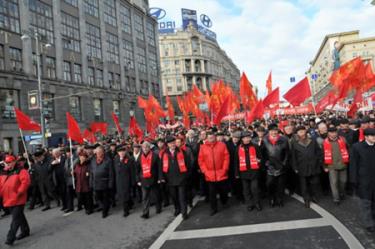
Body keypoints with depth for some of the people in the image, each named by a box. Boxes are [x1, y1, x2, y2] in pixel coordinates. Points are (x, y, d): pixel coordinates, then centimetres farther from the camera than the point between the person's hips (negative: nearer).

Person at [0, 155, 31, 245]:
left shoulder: (21, 171, -8)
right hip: (8, 200, 7)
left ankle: (10, 237, -5)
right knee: (19, 216, 19)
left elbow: (25, 181, -19)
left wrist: (19, 192, -21)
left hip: (18, 200, -7)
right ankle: (25, 231, 33)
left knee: (16, 218, -7)